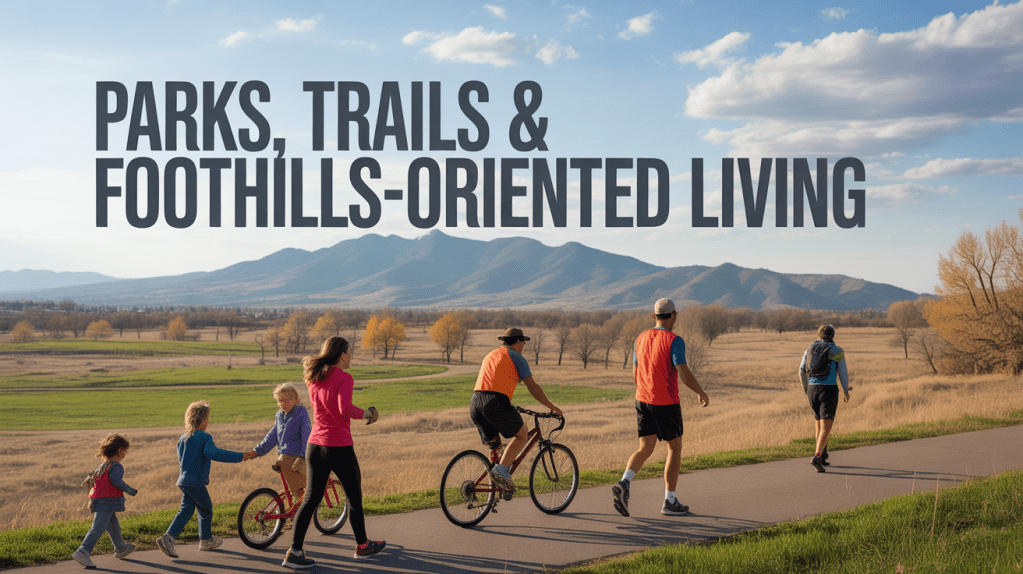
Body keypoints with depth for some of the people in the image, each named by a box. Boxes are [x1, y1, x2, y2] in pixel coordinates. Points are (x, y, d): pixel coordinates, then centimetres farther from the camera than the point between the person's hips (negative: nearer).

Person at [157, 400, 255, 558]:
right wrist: (240, 456, -26)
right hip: (196, 482, -7)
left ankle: (168, 537, -5)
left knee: (186, 510, 10)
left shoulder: (182, 438, 11)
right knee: (206, 508, 11)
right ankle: (206, 539, 23)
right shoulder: (204, 437, -14)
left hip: (184, 480, 8)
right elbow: (215, 454, -26)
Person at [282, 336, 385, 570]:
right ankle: (362, 545, 30)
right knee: (355, 497, 14)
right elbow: (345, 408, -28)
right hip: (339, 447, -6)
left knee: (311, 498, 9)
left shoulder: (314, 378, 8)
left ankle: (294, 552, 1)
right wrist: (365, 413, -11)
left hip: (315, 445, 6)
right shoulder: (344, 378, -13)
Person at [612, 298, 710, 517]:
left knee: (645, 449, 9)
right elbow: (684, 374, -19)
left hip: (643, 401, 6)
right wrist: (702, 393, -4)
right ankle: (670, 502, 12)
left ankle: (624, 483, -16)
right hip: (667, 403, -5)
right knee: (675, 449, 10)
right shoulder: (674, 341, -13)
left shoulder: (641, 338, 8)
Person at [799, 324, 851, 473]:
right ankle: (817, 457, -27)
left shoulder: (809, 349, 11)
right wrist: (846, 392, 12)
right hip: (829, 389, -5)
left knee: (820, 423, 21)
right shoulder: (837, 351, -1)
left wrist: (807, 391, 20)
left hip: (813, 389, 5)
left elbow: (801, 372, 9)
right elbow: (843, 373, -1)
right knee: (826, 426, -9)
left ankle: (823, 457, 27)